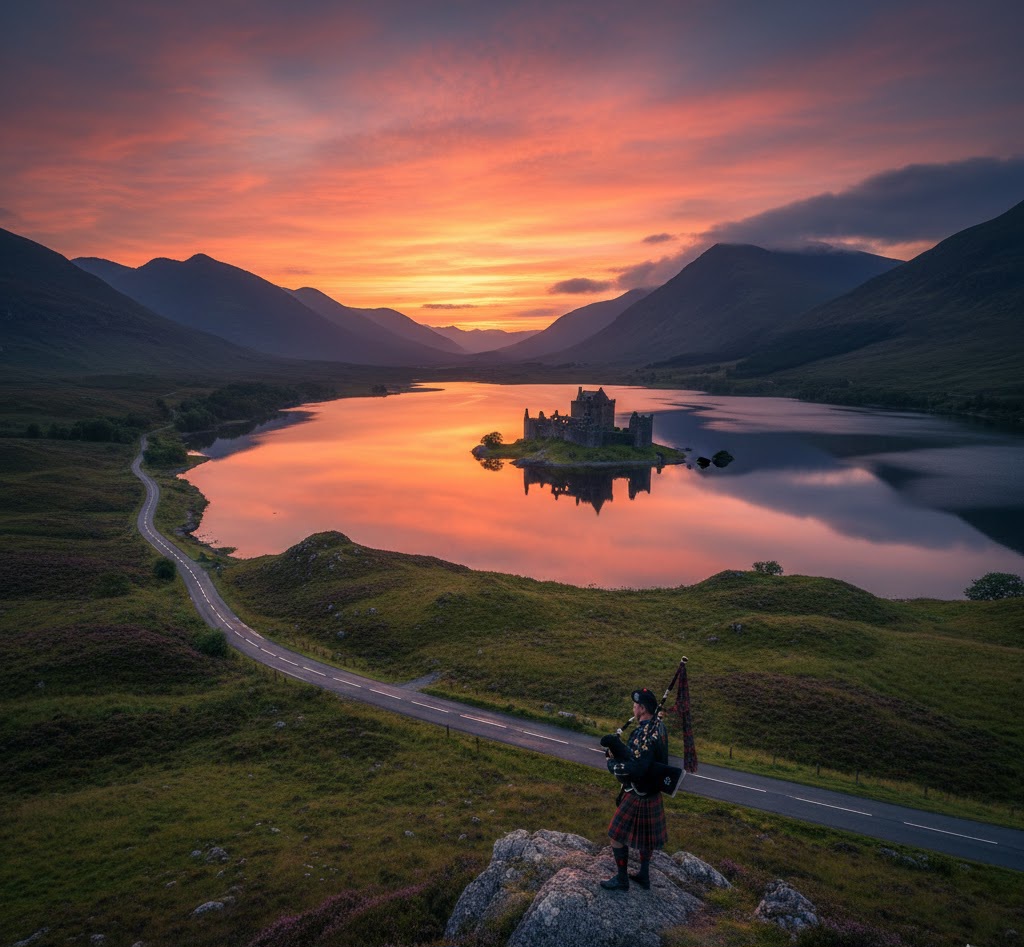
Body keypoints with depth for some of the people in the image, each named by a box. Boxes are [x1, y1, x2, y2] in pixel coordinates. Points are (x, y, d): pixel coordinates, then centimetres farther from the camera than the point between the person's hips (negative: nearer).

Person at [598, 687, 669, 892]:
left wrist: (613, 765, -21)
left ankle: (621, 879, 22)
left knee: (617, 836, 8)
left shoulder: (644, 735, -32)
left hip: (638, 796, -9)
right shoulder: (658, 725, -2)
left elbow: (635, 769, -37)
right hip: (652, 792, 9)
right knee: (645, 835, 23)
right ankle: (644, 875, 38)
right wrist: (618, 746, -9)